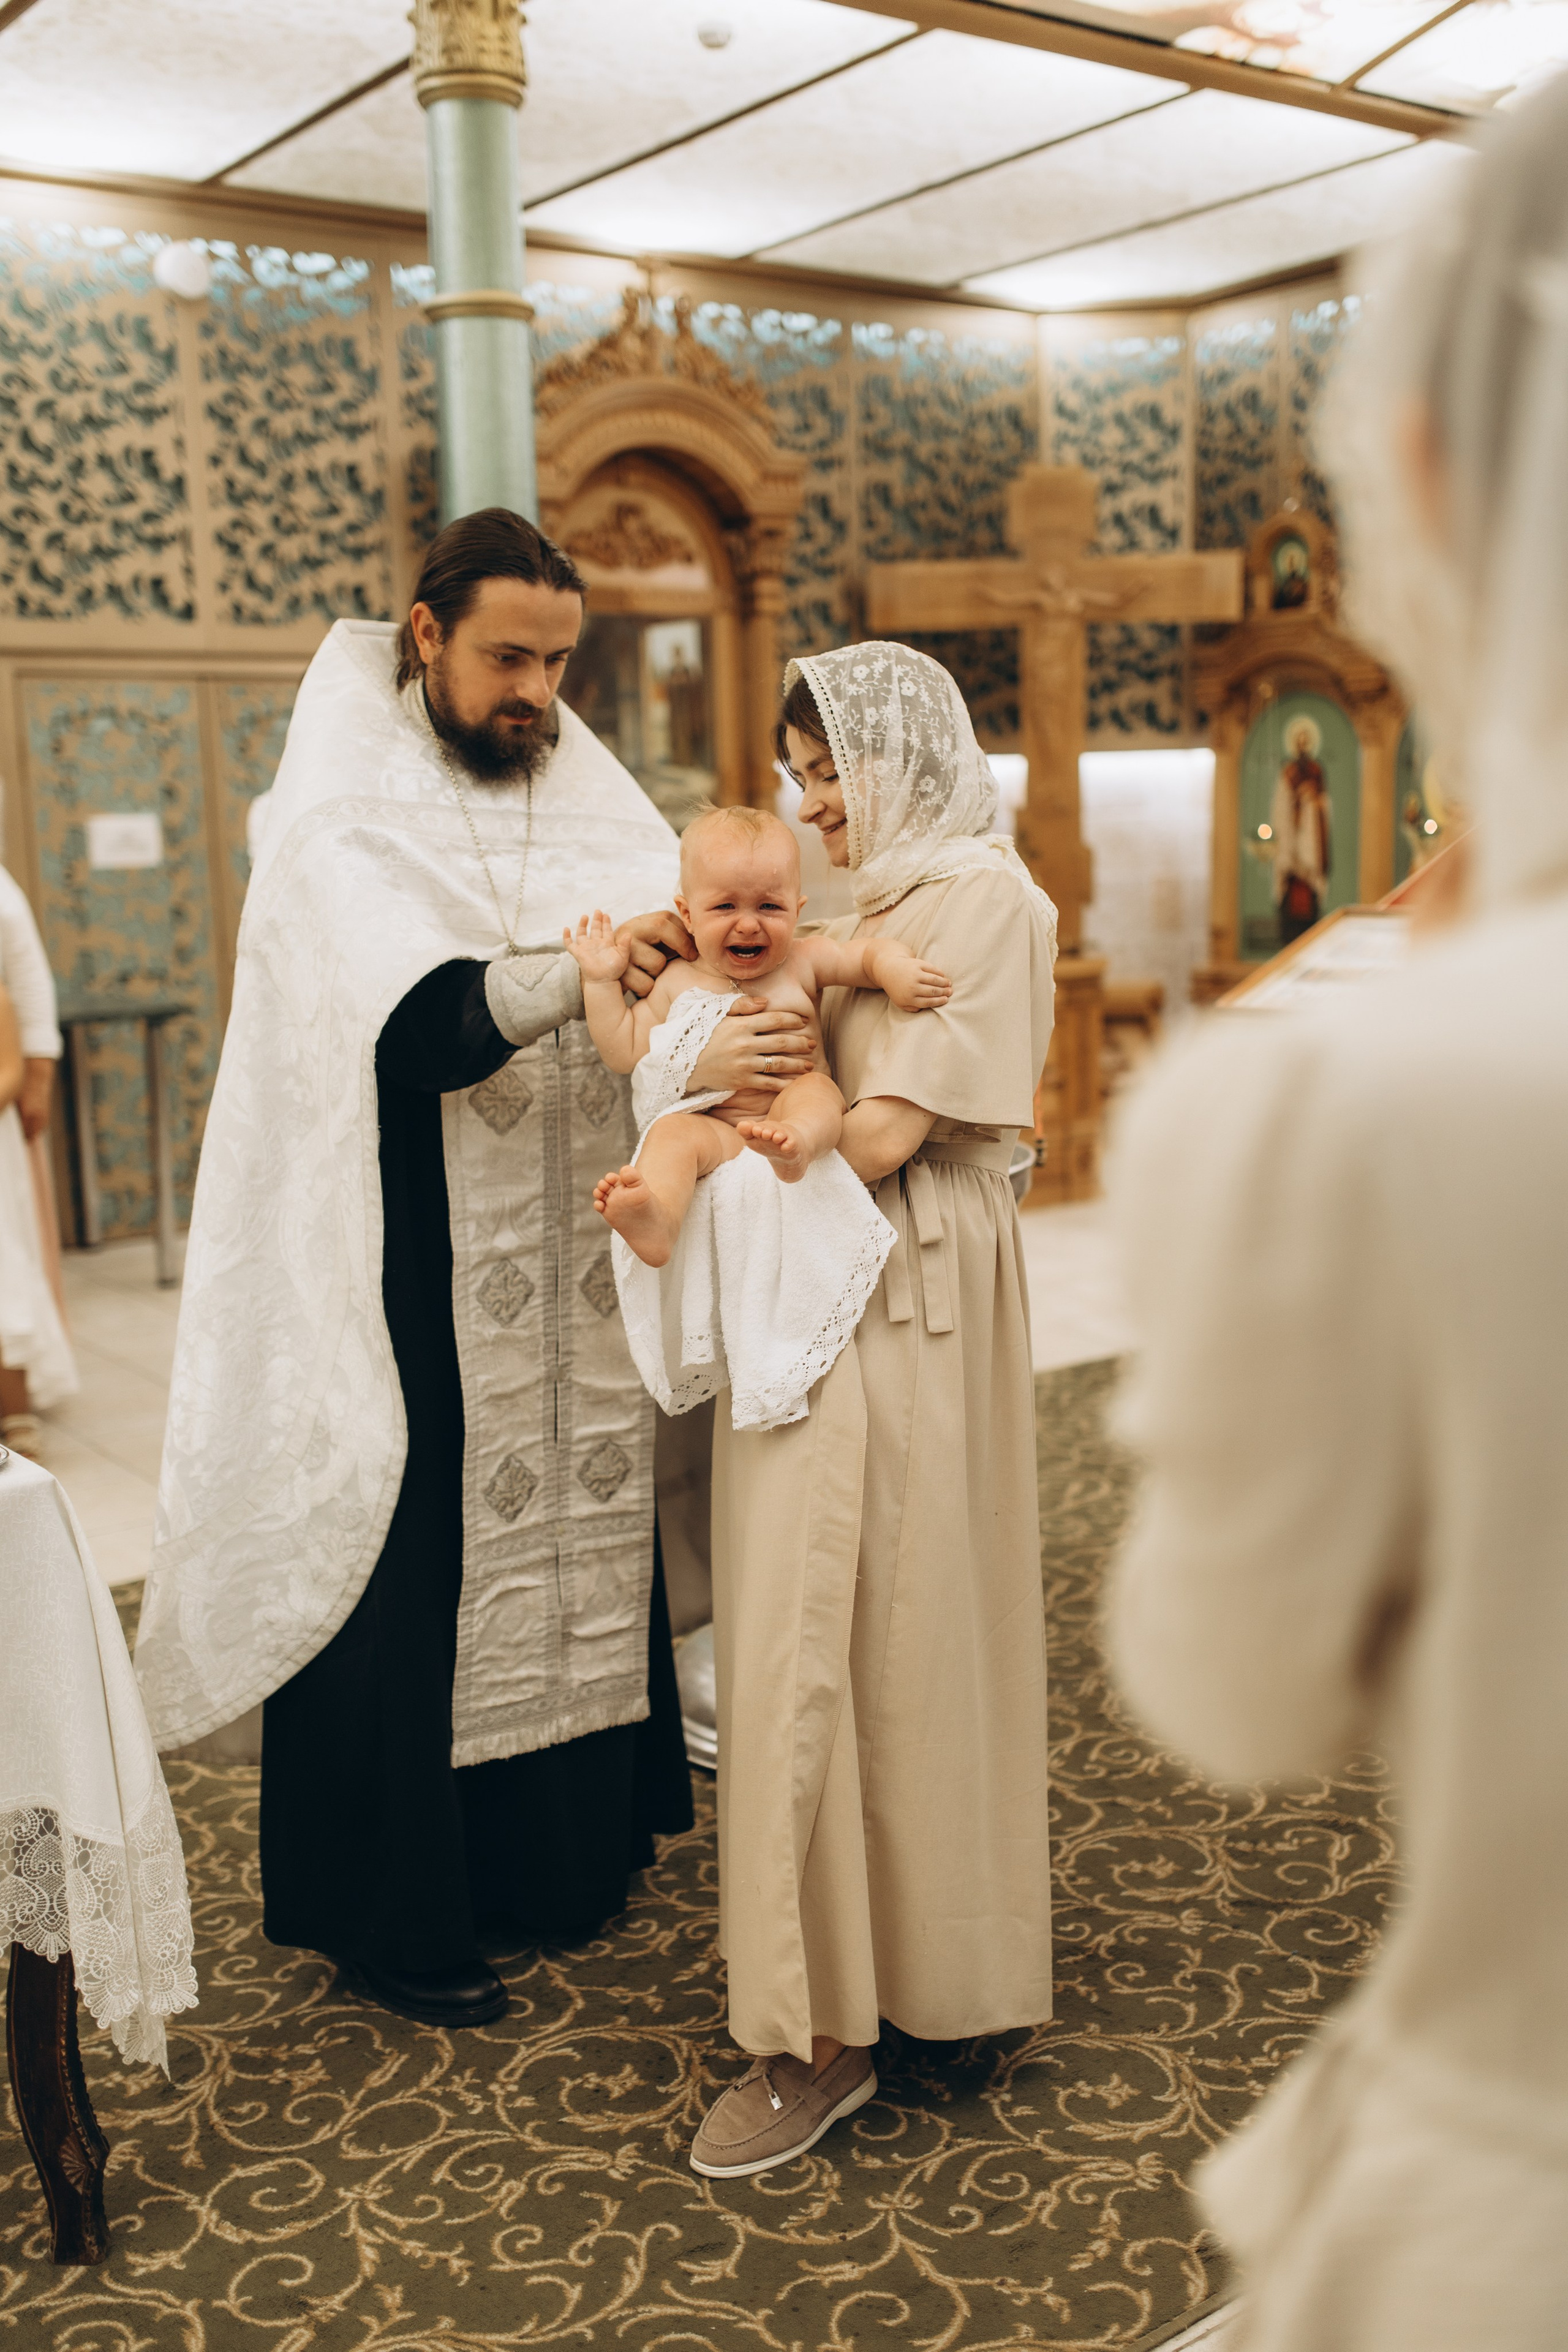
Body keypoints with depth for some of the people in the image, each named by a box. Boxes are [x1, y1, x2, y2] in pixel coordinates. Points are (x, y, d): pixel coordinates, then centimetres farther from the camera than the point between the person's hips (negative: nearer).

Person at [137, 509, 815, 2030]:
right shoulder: (342, 821, -8)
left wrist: (710, 1044, -27)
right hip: (412, 1278, -5)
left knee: (579, 1535, 12)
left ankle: (561, 1844, 30)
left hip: (570, 1276, 5)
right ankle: (387, 1912, 18)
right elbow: (410, 1024, -24)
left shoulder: (589, 801, 8)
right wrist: (578, 974, -40)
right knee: (412, 1567, 2)